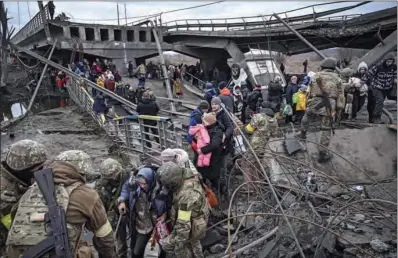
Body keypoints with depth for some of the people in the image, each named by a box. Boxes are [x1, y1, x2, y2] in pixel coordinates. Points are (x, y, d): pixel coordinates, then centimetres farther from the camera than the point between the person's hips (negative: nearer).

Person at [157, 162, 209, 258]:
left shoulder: (185, 196, -40)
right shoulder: (187, 174, -16)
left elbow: (184, 225, -34)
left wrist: (179, 244, -25)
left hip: (192, 227, -8)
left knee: (166, 244, 7)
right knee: (193, 243, 31)